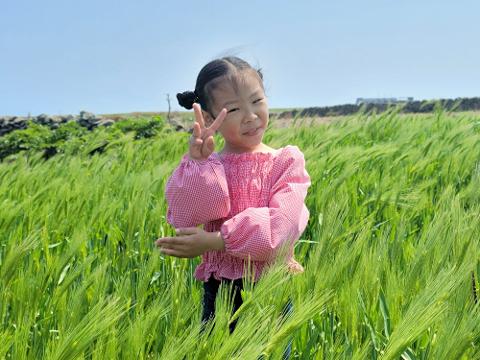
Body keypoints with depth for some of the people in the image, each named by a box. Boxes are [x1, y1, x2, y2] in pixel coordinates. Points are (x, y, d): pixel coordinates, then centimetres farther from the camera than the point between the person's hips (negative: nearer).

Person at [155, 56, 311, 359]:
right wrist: (197, 161, -25)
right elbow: (185, 217, -15)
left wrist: (214, 241, -22)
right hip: (220, 291, 1)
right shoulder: (204, 167, 1)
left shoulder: (287, 161, -4)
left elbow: (282, 225, -18)